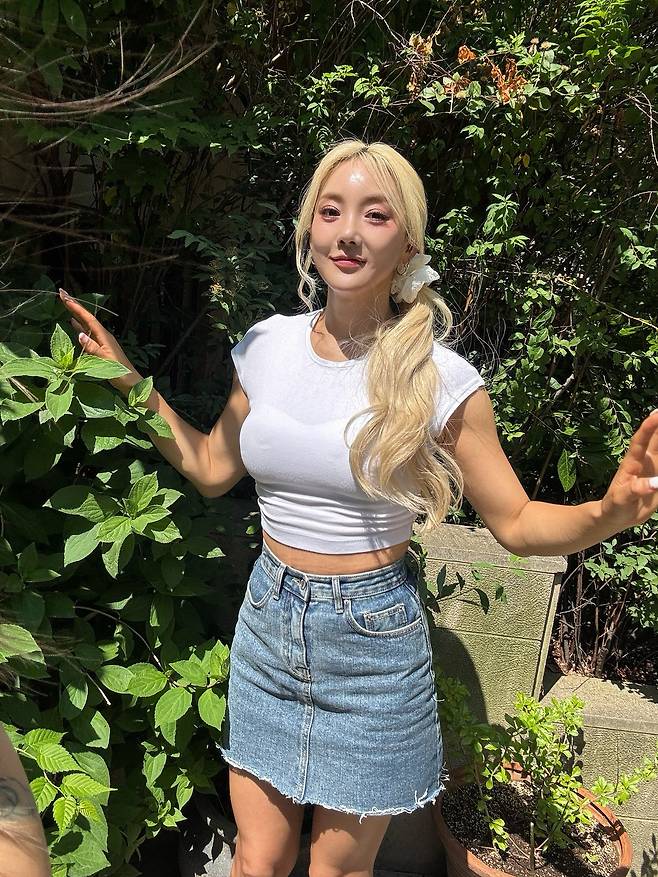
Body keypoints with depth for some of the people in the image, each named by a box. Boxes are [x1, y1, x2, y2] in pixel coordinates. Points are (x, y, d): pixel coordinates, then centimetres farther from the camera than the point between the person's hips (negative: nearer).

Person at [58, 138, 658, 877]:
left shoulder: (439, 378, -14)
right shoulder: (267, 344, -3)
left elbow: (516, 524, -7)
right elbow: (211, 470, 10)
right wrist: (129, 382, 8)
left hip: (372, 637, -3)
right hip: (266, 621, 4)